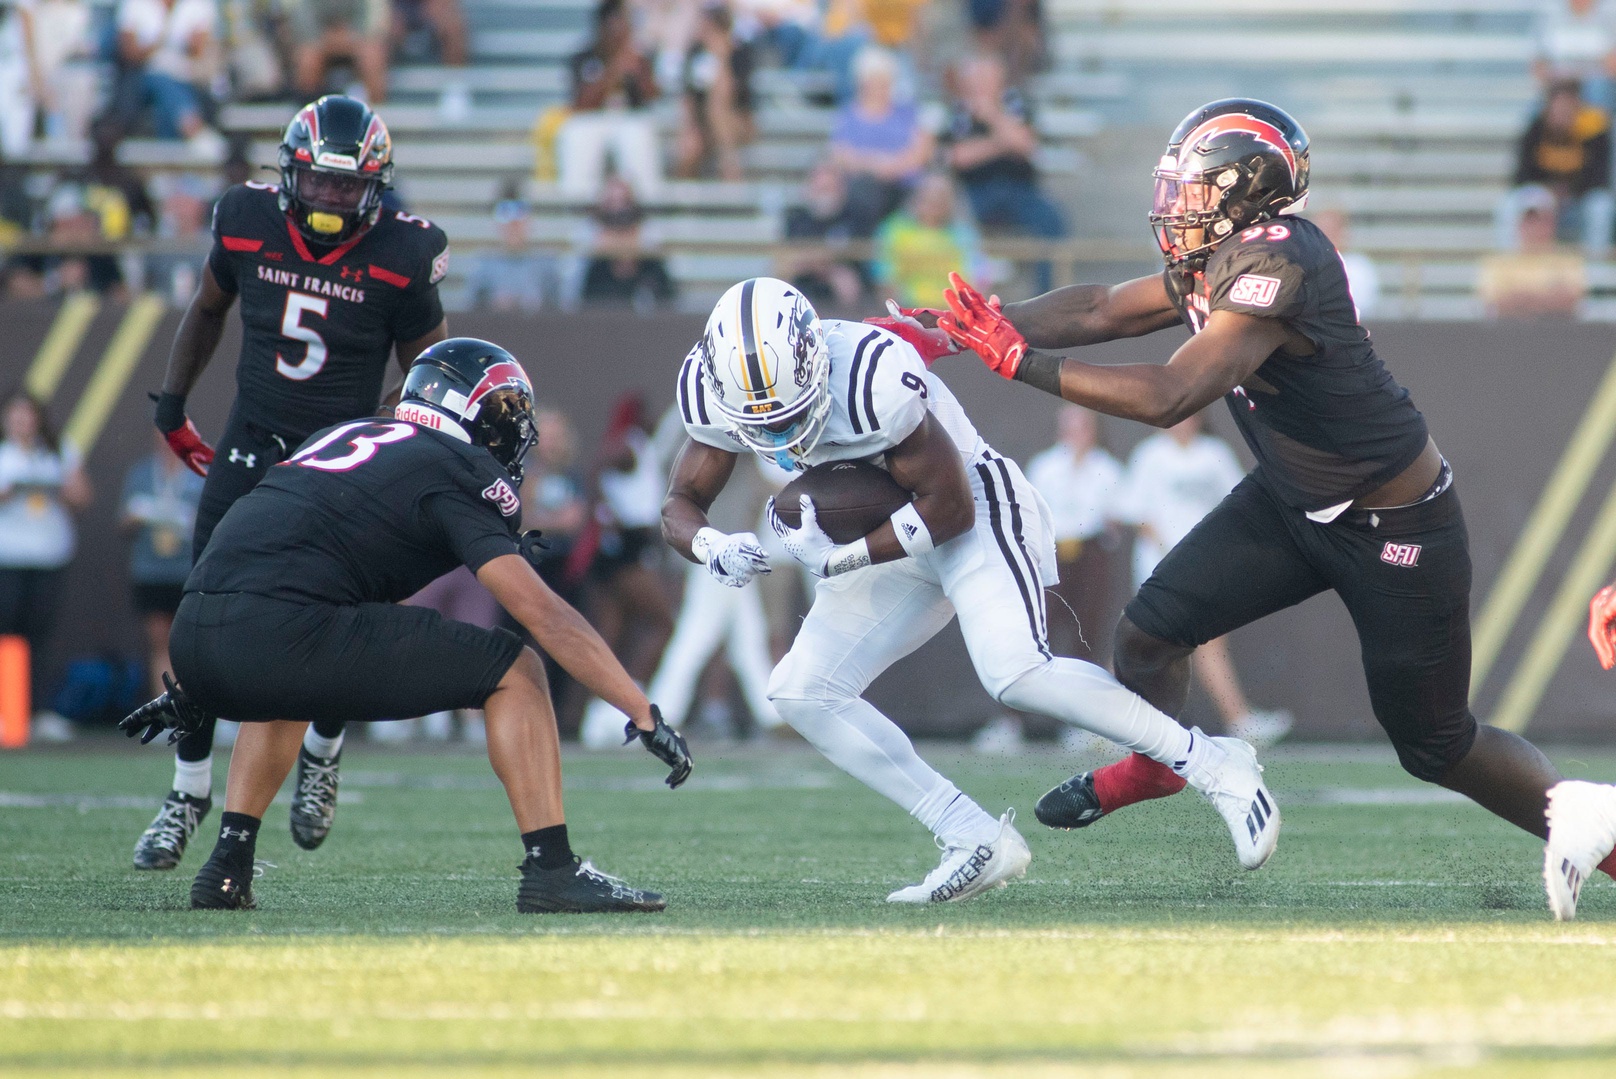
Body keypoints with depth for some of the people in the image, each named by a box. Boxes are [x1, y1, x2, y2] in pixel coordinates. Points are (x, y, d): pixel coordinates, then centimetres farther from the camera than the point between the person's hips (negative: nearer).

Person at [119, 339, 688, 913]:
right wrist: (644, 714, -1)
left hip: (192, 638, 8)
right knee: (513, 671, 4)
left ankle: (227, 867, 28)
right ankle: (551, 870, -2)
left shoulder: (343, 436, 29)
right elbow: (541, 613, -3)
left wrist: (194, 688, 48)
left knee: (284, 686, 42)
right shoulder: (459, 472, 7)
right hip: (278, 637, -8)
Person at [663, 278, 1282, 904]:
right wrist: (715, 549, -26)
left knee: (1015, 673, -30)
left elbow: (949, 507, -24)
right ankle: (979, 845, -6)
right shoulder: (718, 386, -14)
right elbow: (681, 506, -3)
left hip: (975, 514, -8)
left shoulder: (871, 376, -32)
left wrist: (839, 558, -26)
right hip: (891, 540, 8)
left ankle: (1214, 767, -20)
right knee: (802, 694, -5)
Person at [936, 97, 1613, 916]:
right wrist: (960, 328, -7)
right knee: (1149, 632, 1)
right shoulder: (1219, 262, -2)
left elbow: (1169, 398, -37)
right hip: (1293, 503, 8)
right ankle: (1154, 763, 30)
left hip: (1397, 531, -8)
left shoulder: (1277, 266, -31)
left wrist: (1019, 361, -34)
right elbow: (1100, 310, 4)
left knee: (1437, 747, 4)